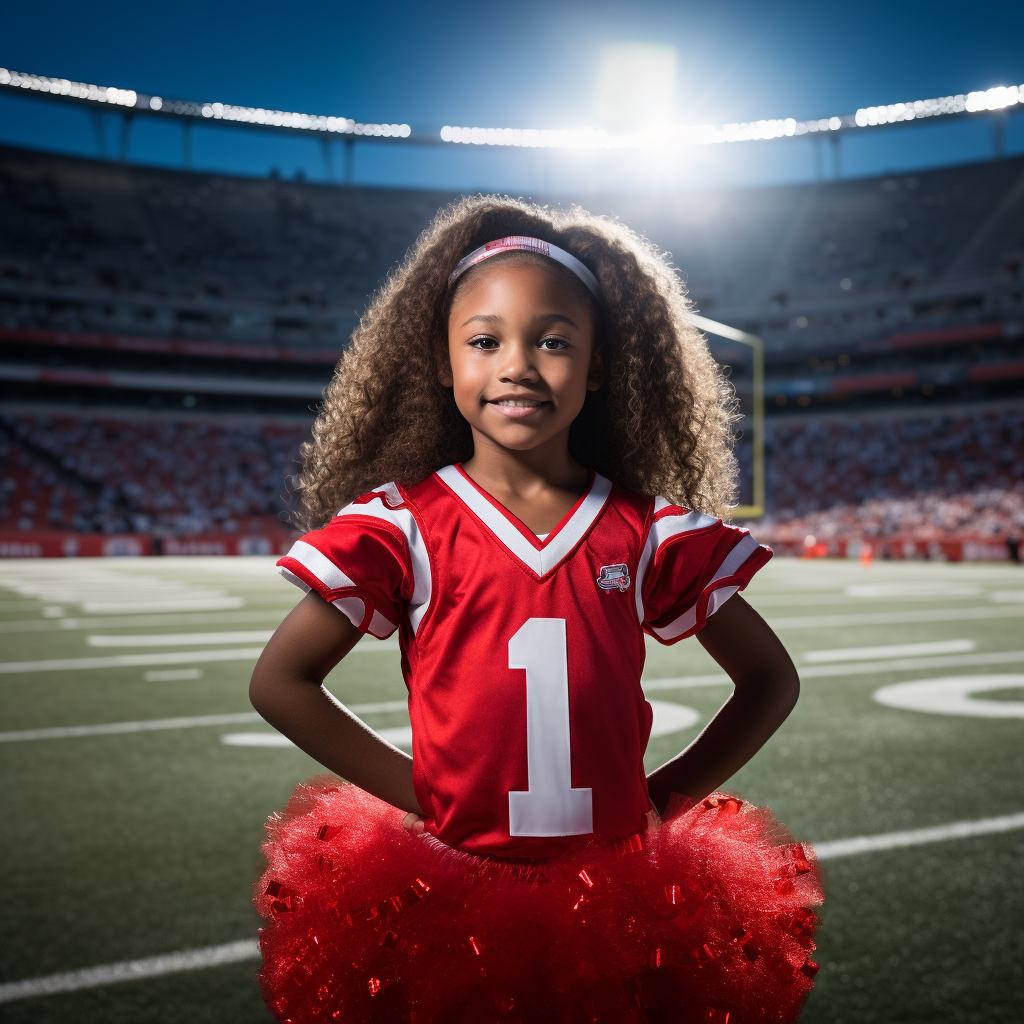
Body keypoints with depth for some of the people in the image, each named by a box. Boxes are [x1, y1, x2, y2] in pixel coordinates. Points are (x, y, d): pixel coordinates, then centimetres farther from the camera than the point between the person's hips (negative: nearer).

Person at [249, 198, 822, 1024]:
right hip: (450, 891, -1)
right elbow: (279, 681, -4)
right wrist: (413, 792, -8)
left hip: (618, 895, 1)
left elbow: (770, 680, 6)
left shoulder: (647, 531, -4)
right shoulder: (402, 524, -8)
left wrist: (666, 797, -3)